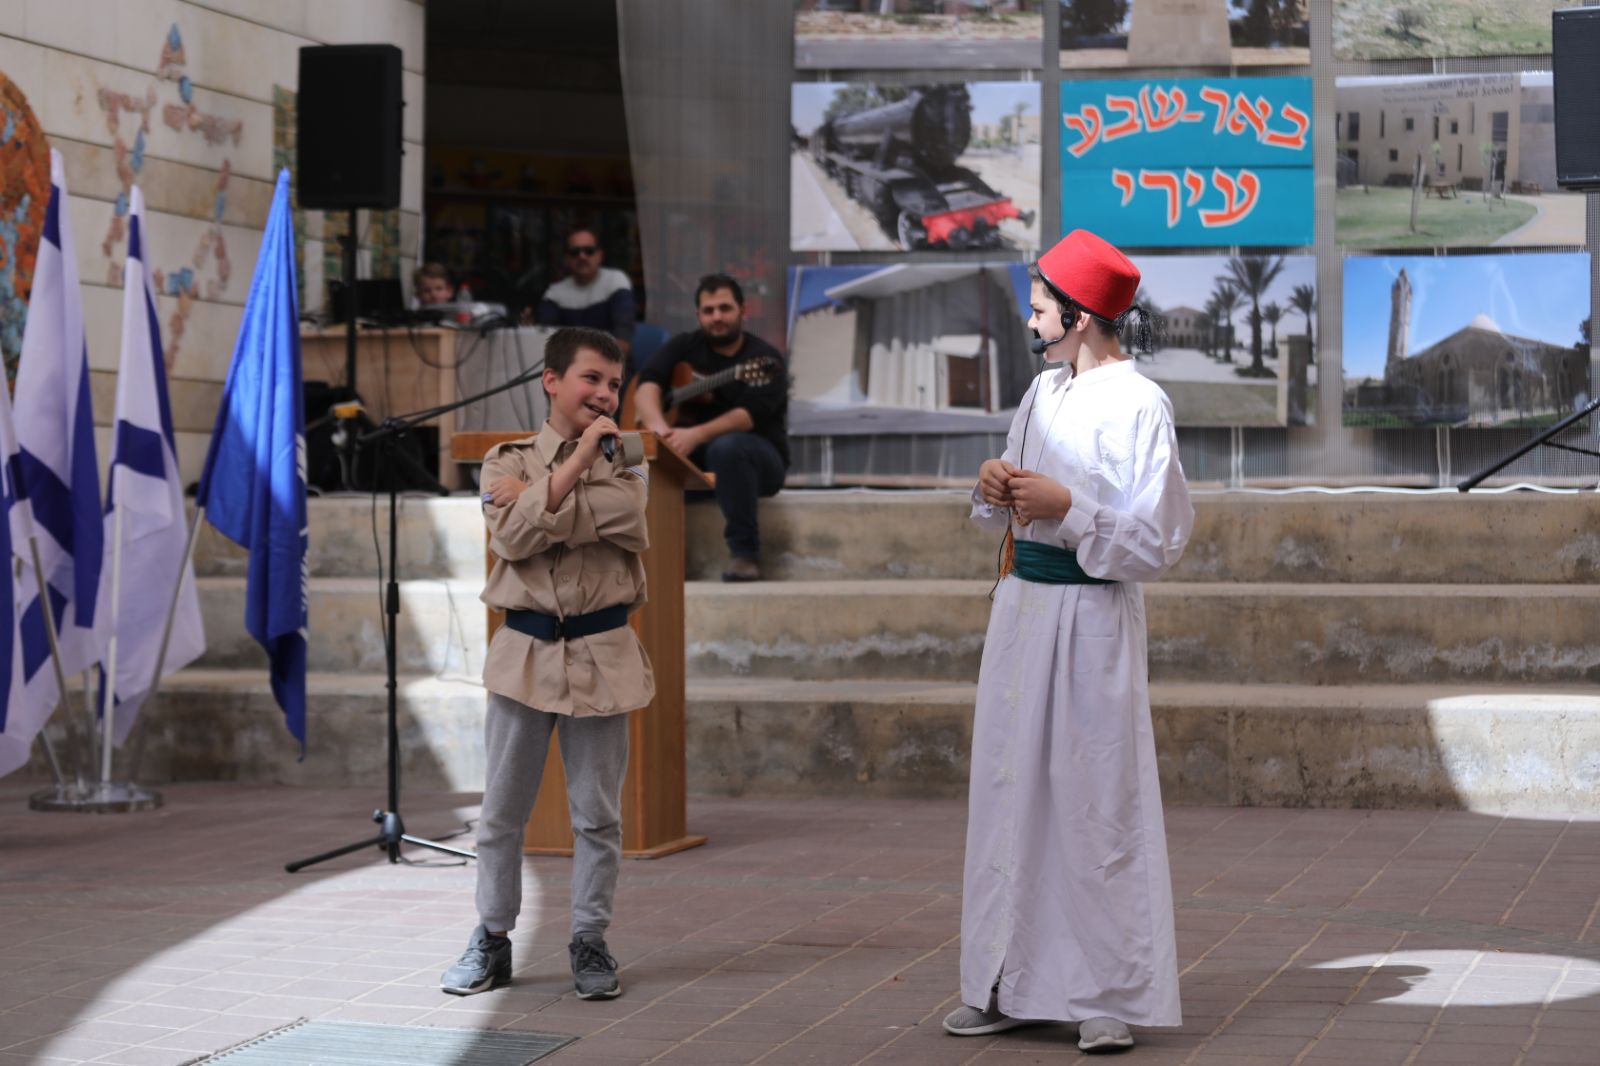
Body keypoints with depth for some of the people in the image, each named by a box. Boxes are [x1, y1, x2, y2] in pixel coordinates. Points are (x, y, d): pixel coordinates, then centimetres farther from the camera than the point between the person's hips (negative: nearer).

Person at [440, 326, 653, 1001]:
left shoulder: (623, 468, 7)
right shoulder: (507, 462, 4)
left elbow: (625, 522, -14)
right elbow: (513, 536, -14)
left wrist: (535, 500, -13)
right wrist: (575, 464, -18)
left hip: (602, 654, 1)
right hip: (524, 650, 0)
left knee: (597, 812, 5)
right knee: (502, 808, 6)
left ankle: (590, 940, 16)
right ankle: (492, 939, 17)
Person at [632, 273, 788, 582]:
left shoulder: (764, 359, -9)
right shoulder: (685, 347, 5)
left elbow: (748, 414, -25)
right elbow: (647, 386, -11)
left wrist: (696, 435, -41)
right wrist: (657, 427, -33)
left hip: (759, 461, -4)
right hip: (695, 457, 4)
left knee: (726, 447, -38)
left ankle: (745, 554, -32)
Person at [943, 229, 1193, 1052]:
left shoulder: (1139, 406, -12)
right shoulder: (1045, 390, 10)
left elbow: (1158, 541, -14)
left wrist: (1068, 506, -19)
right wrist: (995, 488, -1)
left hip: (1090, 621, -8)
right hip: (1021, 609, 8)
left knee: (1096, 801, -3)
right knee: (1013, 792, 11)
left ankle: (1111, 997, 7)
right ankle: (1016, 984, 21)